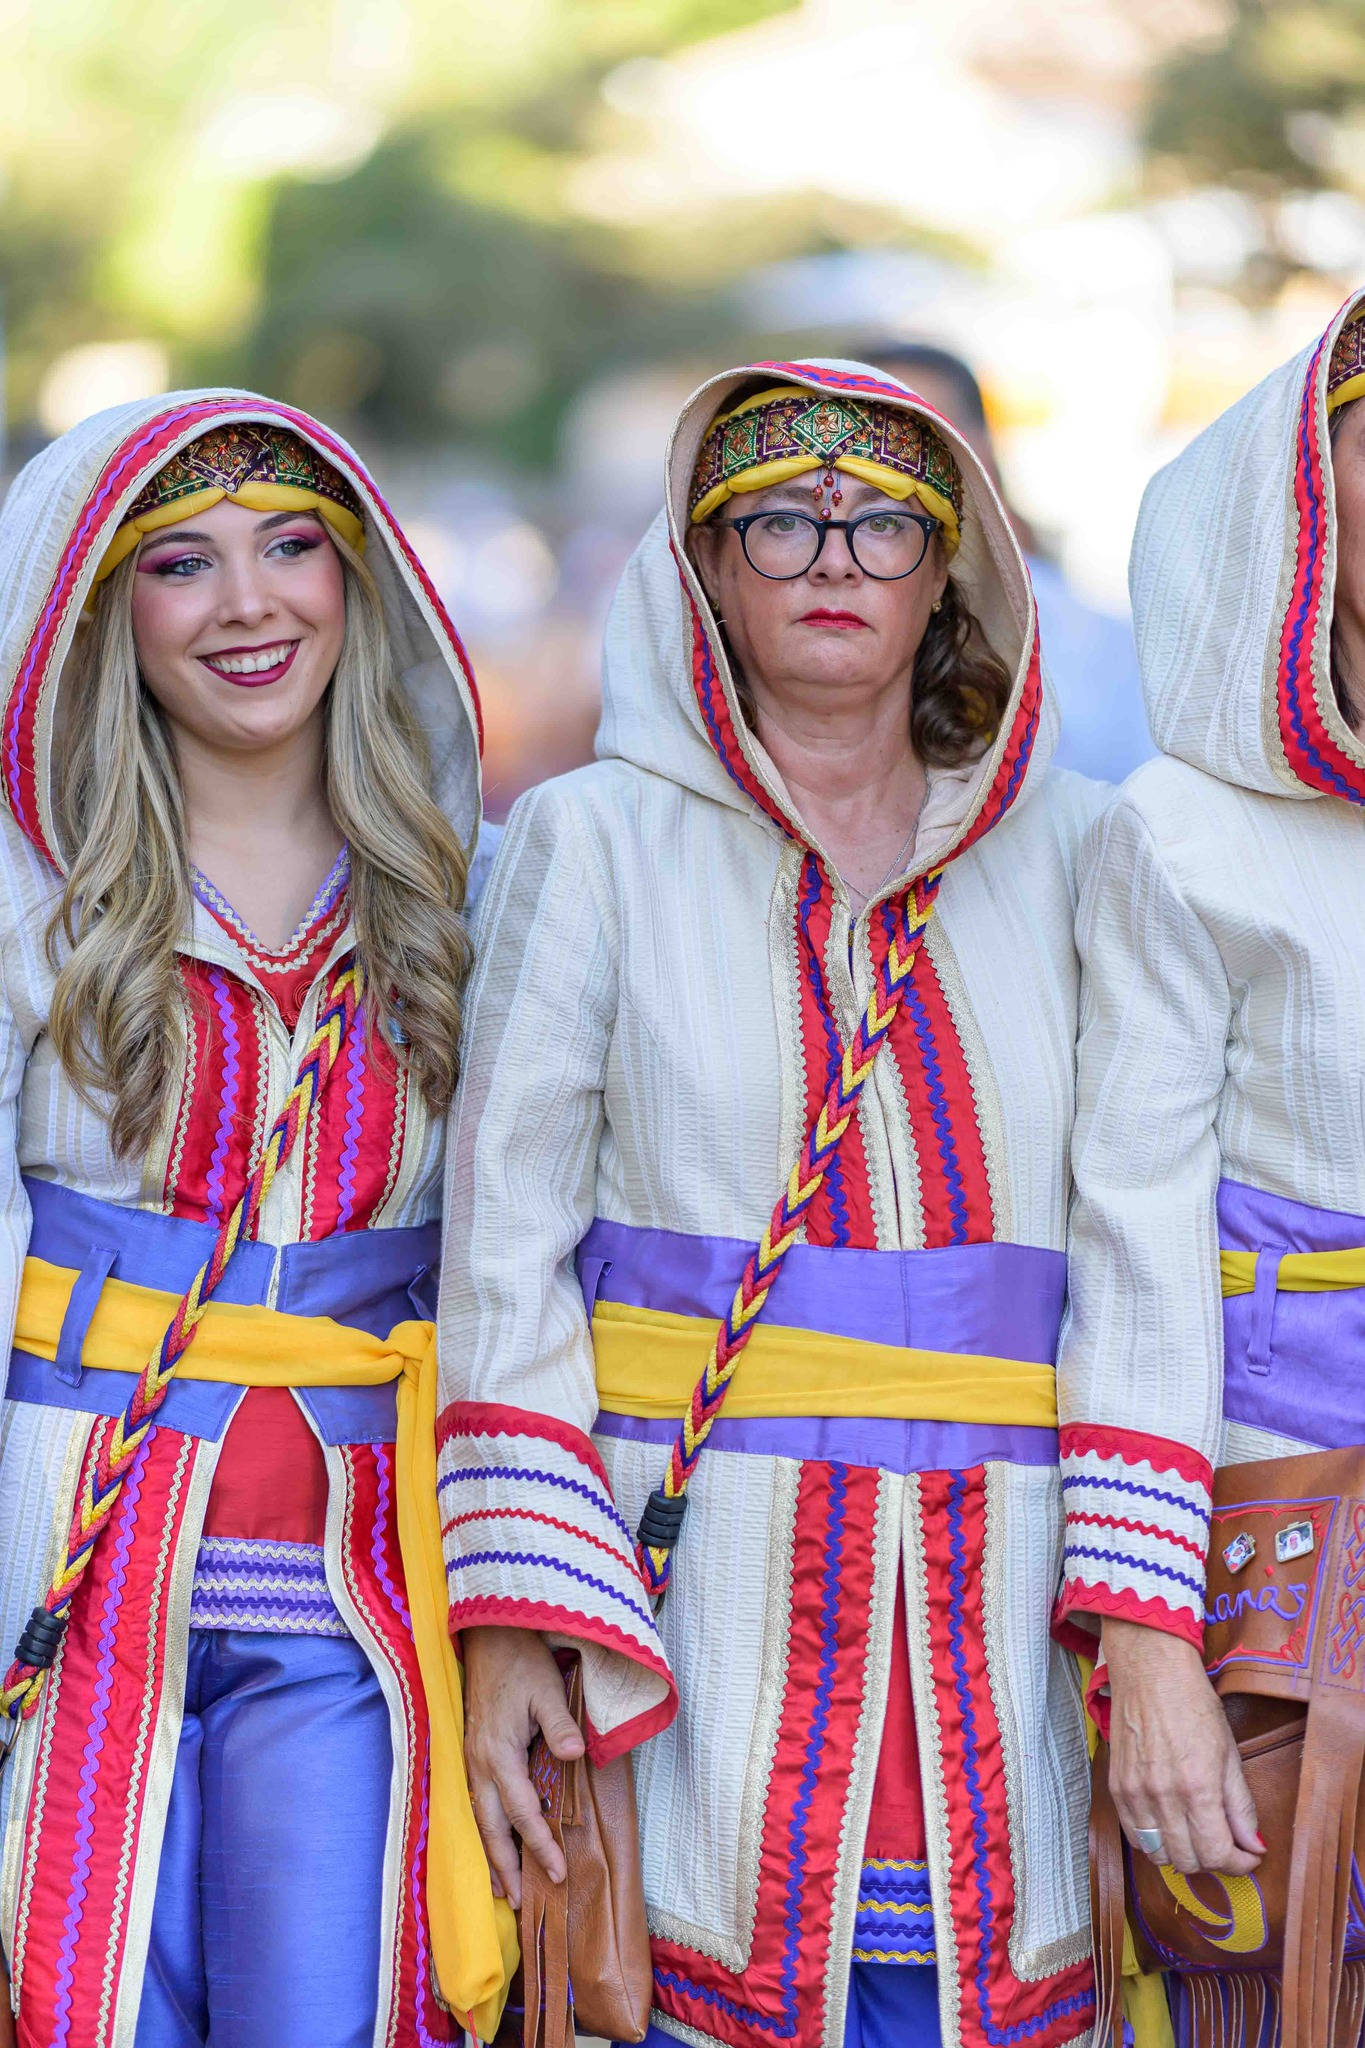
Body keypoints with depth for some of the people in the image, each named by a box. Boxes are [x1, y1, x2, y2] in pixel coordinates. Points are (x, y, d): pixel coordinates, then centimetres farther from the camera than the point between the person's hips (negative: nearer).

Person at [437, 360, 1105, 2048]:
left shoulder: (1059, 851, 10)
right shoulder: (593, 842, 4)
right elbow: (505, 1242, 1)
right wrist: (508, 1618, -7)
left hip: (1001, 1612, 2)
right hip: (702, 1580, -2)